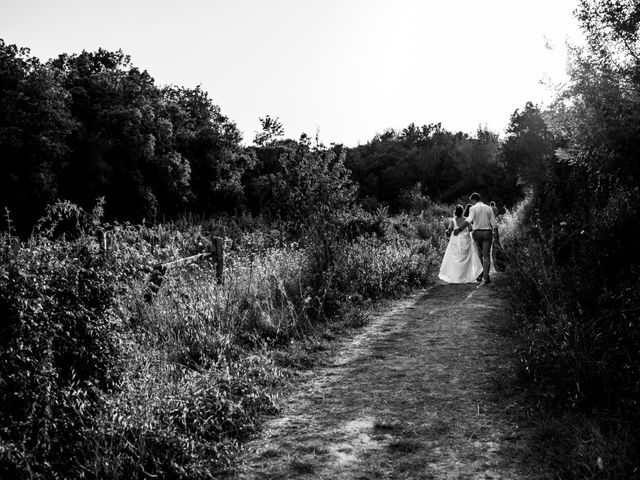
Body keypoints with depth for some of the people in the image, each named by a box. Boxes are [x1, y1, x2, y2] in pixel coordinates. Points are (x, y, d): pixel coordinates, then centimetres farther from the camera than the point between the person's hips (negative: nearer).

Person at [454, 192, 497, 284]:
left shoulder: (473, 208, -5)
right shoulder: (489, 208, 5)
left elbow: (469, 220, -21)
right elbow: (494, 223, 4)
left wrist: (459, 229, -22)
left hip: (477, 232, -1)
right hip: (488, 232, 1)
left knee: (478, 255, 13)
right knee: (486, 256, 3)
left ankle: (479, 276, 13)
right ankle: (486, 277, 0)